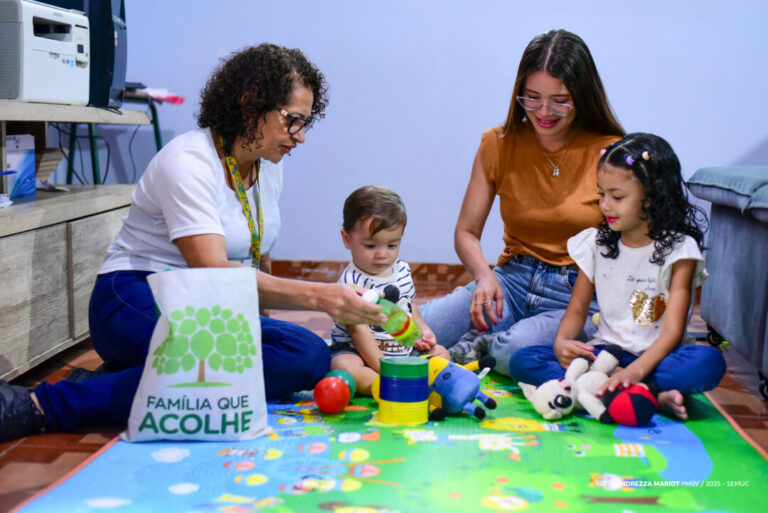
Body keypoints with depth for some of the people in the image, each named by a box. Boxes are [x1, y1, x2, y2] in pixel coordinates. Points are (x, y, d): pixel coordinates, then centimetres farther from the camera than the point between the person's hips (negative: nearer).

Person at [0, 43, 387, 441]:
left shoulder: (265, 168, 10)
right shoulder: (188, 162, -16)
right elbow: (213, 273, -28)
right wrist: (320, 296, -37)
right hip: (137, 304, -7)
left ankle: (122, 382, -15)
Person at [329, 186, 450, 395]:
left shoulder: (402, 270, 5)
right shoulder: (351, 282, -19)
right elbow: (359, 331, -23)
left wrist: (423, 330, 7)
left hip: (403, 350, 8)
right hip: (360, 353, -7)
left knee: (440, 352, 2)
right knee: (344, 366, -35)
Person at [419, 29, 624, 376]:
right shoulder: (499, 145, 5)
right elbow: (466, 232, 10)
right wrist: (484, 276, -11)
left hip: (581, 293, -2)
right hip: (513, 280, 3)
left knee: (517, 350, -35)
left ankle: (484, 345, -4)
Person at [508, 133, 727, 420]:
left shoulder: (678, 249, -6)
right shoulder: (596, 244, 8)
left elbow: (673, 331, -14)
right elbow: (577, 309, 10)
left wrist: (635, 370, -32)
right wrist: (561, 343, -14)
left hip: (655, 356, -4)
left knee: (709, 362, -34)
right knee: (522, 361, -21)